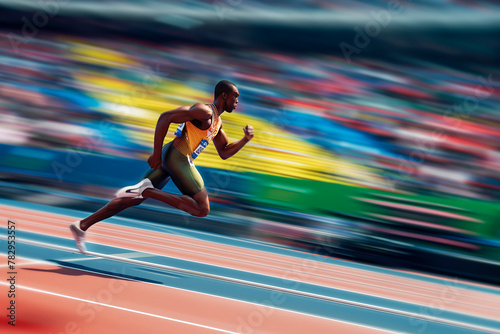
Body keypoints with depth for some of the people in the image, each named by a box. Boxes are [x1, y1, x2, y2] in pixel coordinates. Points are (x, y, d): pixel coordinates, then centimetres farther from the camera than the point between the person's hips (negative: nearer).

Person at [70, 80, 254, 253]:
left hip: (168, 159, 10)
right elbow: (166, 117, -15)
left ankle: (82, 225, 10)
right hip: (176, 156, -10)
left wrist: (245, 140, 13)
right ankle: (147, 190, -20)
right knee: (202, 209, -11)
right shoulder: (204, 111, -8)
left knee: (134, 198, 10)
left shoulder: (217, 122, 23)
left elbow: (224, 152, 30)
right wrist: (156, 153, -16)